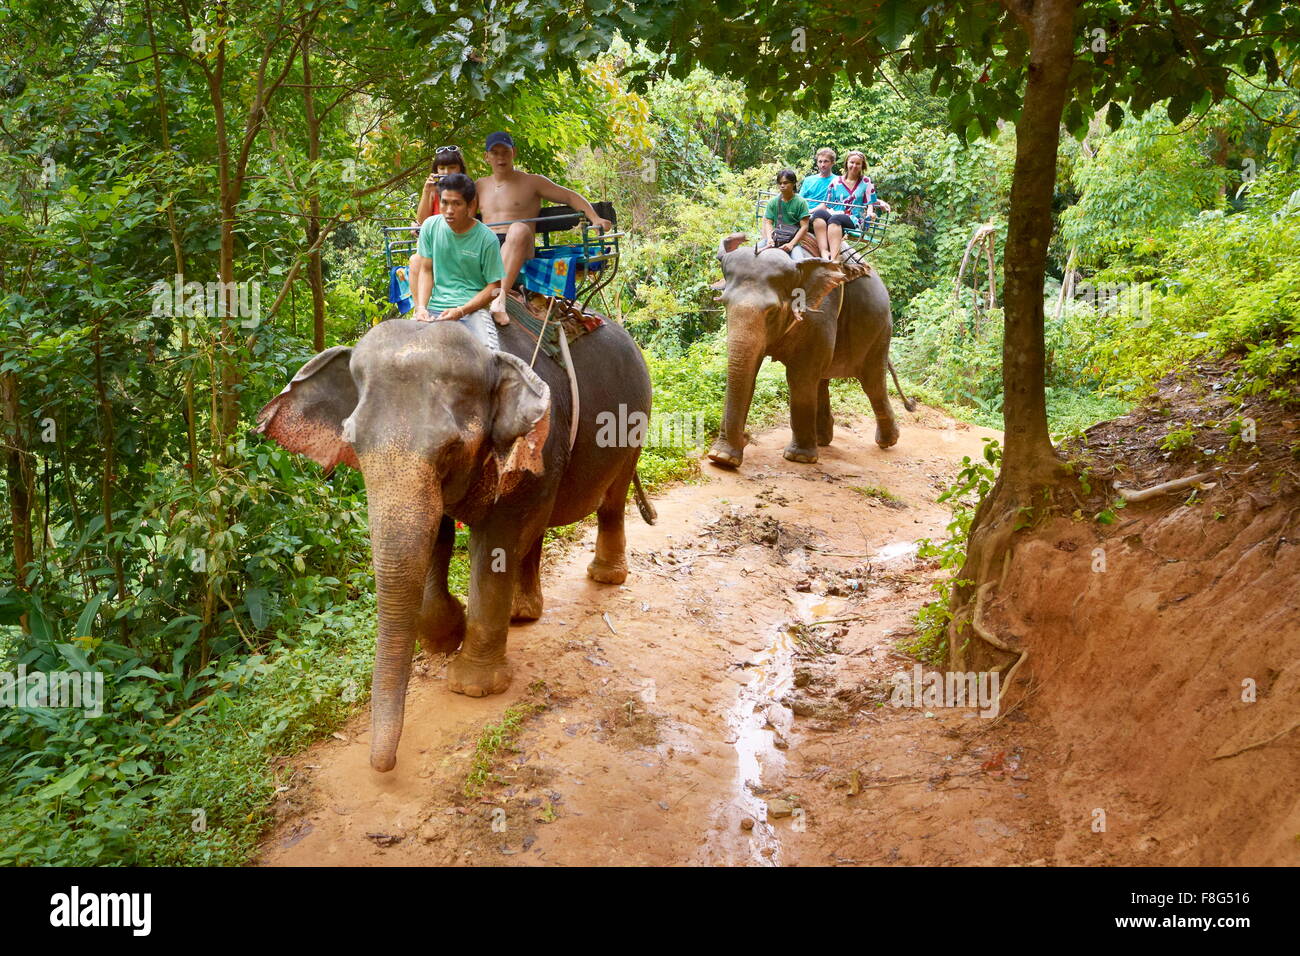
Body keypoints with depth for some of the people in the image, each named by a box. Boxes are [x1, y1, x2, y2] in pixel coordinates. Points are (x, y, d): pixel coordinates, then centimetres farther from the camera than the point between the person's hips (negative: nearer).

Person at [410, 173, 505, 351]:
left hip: (472, 308, -3)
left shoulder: (486, 239, -6)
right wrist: (421, 307, -9)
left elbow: (494, 286, -3)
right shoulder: (431, 226, 4)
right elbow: (425, 270, 7)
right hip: (434, 308, 3)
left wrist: (461, 311, -15)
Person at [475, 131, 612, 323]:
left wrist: (595, 218, -4)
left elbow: (570, 196, 10)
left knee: (519, 229, -39)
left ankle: (500, 295, -54)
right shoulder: (481, 186, 26)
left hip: (516, 249, -4)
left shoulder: (532, 182, 14)